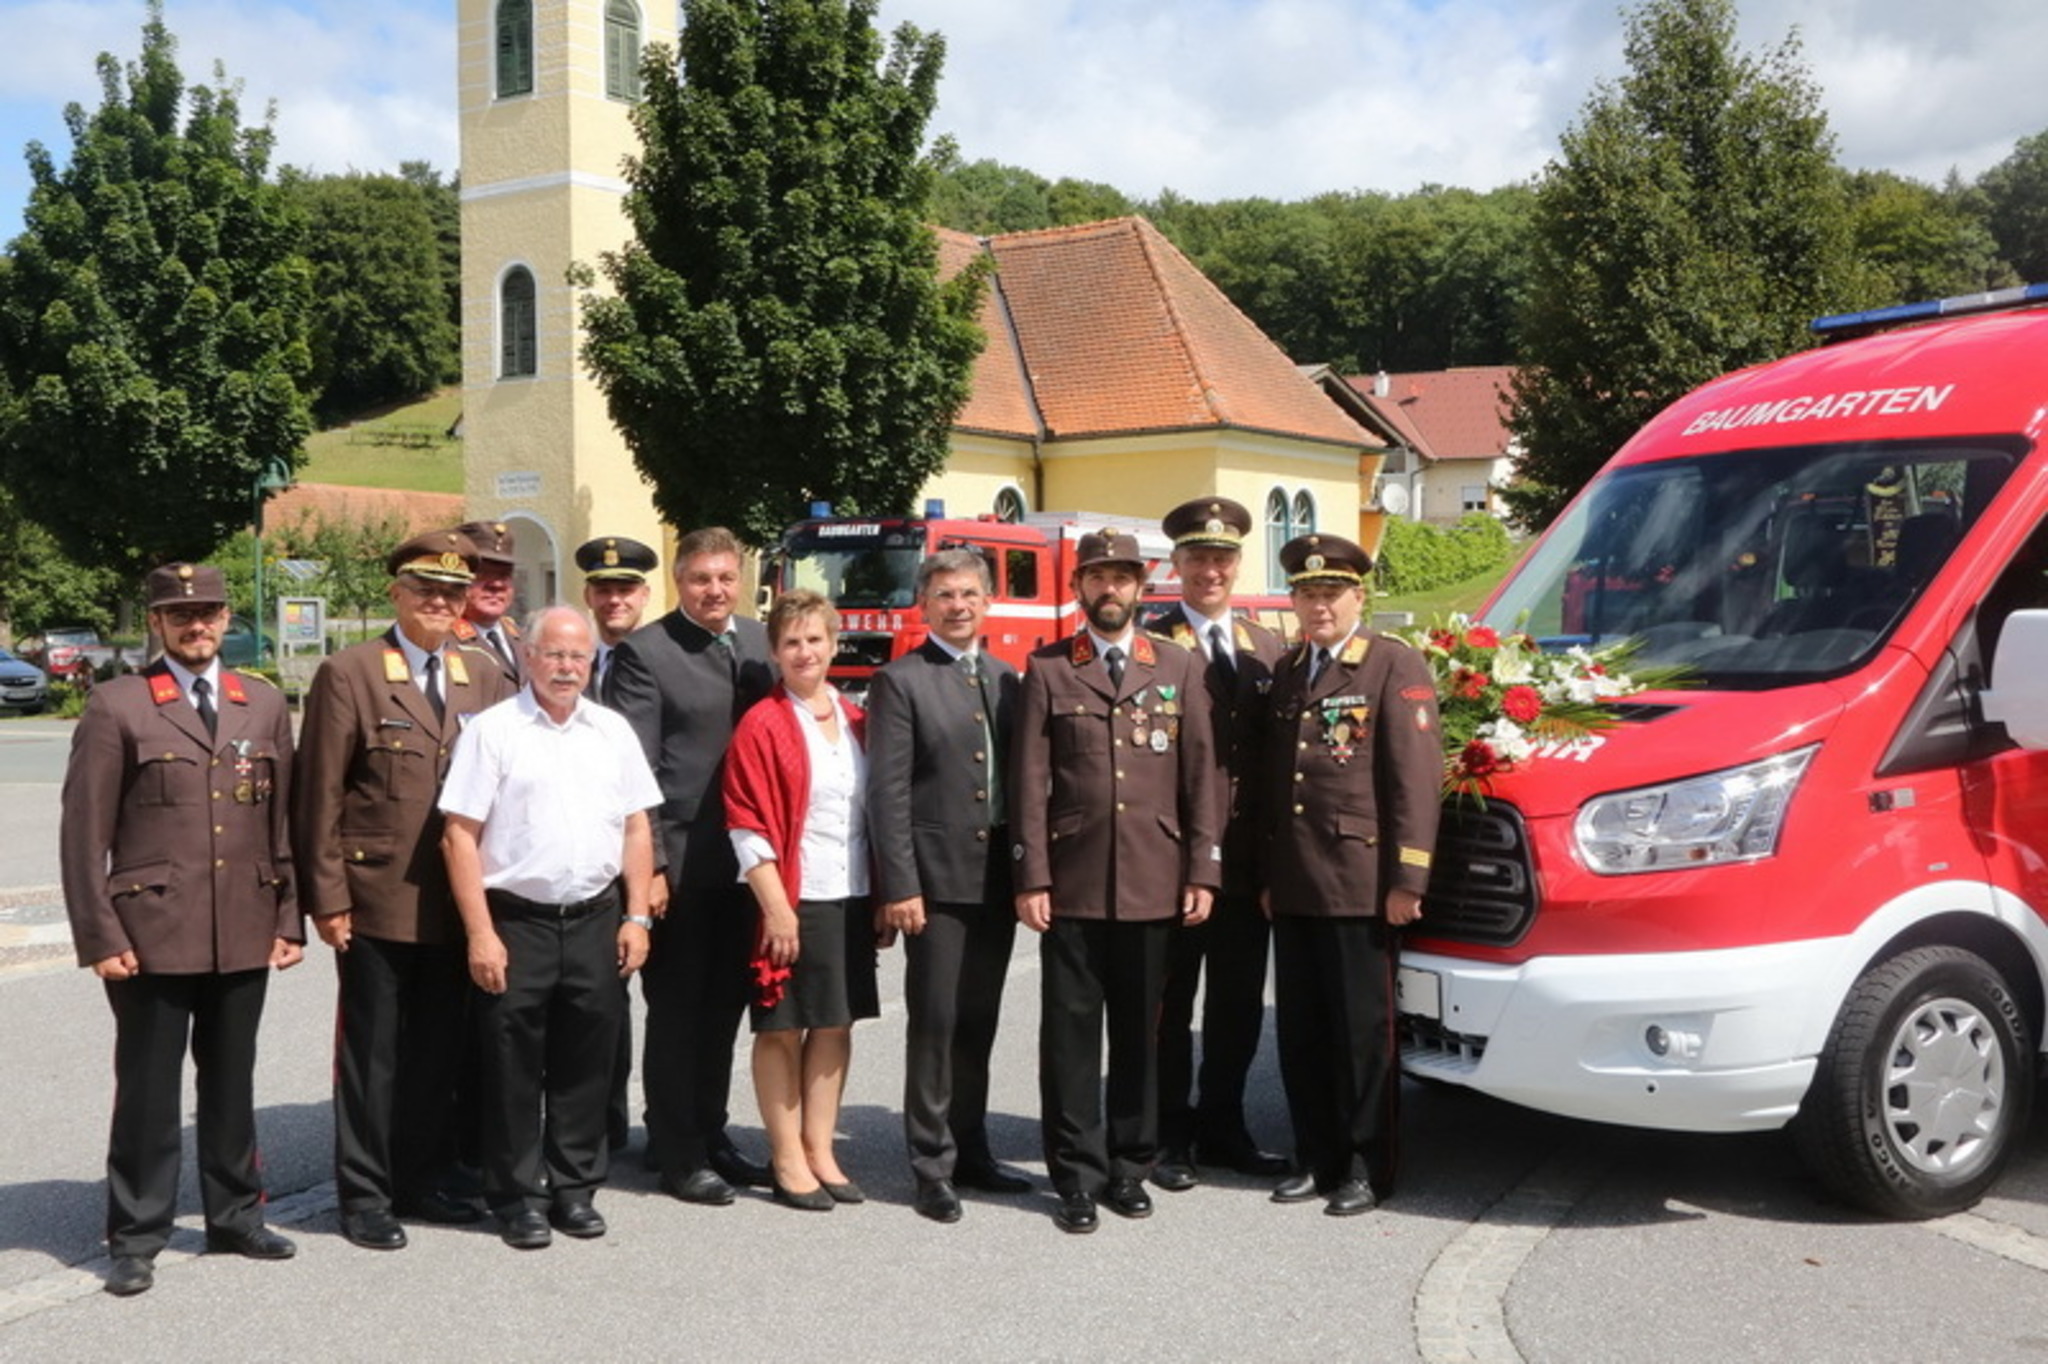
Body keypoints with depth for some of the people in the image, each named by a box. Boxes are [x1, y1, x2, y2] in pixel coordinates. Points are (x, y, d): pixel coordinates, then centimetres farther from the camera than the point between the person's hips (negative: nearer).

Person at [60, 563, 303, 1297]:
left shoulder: (265, 705, 9)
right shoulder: (116, 706, -3)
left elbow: (285, 821, 10)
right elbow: (84, 834, -4)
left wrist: (289, 919, 6)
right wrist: (101, 936, -9)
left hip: (244, 935, 4)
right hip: (152, 934, -3)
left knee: (231, 1085, 14)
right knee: (148, 1092, 5)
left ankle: (235, 1215, 27)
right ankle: (136, 1238, 16)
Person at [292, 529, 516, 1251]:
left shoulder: (485, 678, 9)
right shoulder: (349, 674, -5)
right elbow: (319, 797, -7)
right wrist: (327, 897, -10)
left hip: (457, 902, 5)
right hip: (377, 900, -4)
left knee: (439, 1052, 13)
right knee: (372, 1054, 5)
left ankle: (421, 1181, 27)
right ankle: (364, 1195, 17)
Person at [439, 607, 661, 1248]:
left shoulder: (613, 731, 10)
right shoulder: (492, 731, -4)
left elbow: (636, 828, 12)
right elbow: (459, 836, -6)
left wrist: (637, 916, 5)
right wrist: (480, 934, -11)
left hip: (596, 919, 4)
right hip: (515, 922, -3)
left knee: (588, 1060, 9)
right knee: (514, 1067, 4)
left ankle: (575, 1188, 23)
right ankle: (516, 1196, 18)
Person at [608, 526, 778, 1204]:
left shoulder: (763, 644, 11)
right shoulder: (644, 653, -7)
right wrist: (648, 866, -15)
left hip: (746, 857, 6)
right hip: (680, 861, -5)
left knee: (724, 1006, 15)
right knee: (676, 1010, 5)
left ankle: (709, 1134, 29)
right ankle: (677, 1152, 16)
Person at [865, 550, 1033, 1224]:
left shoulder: (1007, 680, 13)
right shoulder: (901, 682, -4)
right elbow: (887, 793, -9)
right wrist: (899, 887, -15)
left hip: (997, 881, 5)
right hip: (936, 880, -5)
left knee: (978, 1024, 14)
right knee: (934, 1025, -1)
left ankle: (971, 1150, 25)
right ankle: (933, 1166, 8)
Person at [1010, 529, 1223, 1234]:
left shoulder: (1178, 668, 10)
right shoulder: (1047, 670, 4)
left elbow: (1200, 774, 7)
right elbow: (1029, 781, 1)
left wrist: (1202, 871, 1)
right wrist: (1032, 878, -5)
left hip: (1153, 885, 2)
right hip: (1073, 884, -1)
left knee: (1141, 1032, 9)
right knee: (1072, 1032, 3)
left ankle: (1131, 1165, 22)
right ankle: (1078, 1175, 12)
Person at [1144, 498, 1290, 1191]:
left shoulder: (1268, 650, 12)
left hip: (1250, 864, 5)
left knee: (1239, 1005, 14)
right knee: (1170, 1005, 7)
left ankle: (1222, 1126, 29)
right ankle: (1170, 1136, 19)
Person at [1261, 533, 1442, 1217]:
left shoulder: (1395, 666, -4)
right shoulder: (1287, 671, 16)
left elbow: (1417, 777, -10)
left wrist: (1407, 880, -15)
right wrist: (1268, 874, 15)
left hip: (1359, 884, -6)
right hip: (1293, 885, 6)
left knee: (1362, 1028, 2)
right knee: (1300, 1028, 10)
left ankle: (1366, 1165, 14)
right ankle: (1316, 1157, 22)